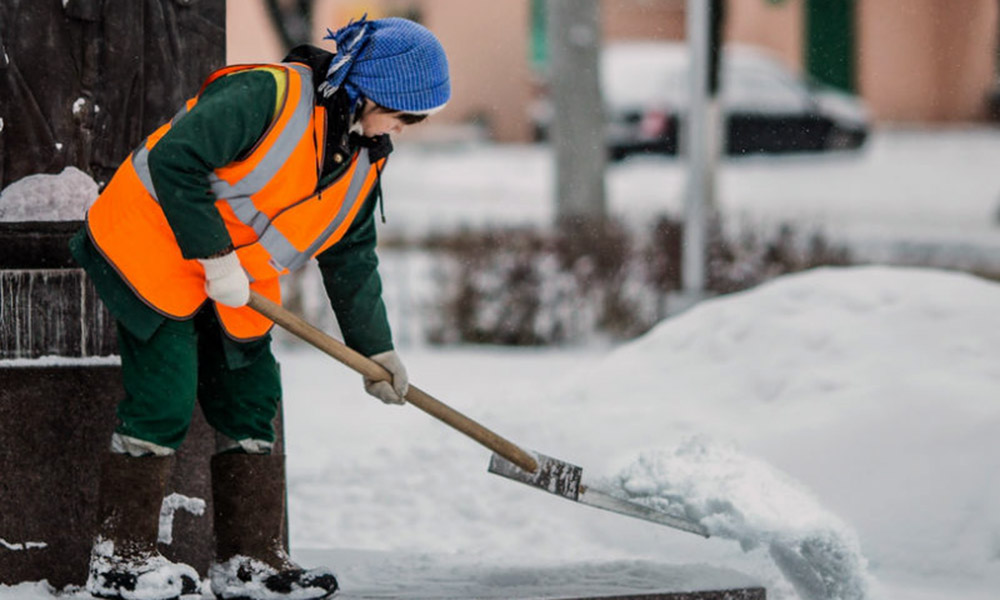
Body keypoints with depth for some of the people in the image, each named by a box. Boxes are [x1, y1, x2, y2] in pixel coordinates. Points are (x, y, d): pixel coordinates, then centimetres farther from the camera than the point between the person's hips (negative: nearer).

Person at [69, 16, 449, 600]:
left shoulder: (364, 162, 5)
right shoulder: (267, 97, -23)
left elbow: (351, 258, 16)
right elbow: (173, 160, -30)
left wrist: (375, 348, 13)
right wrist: (214, 256, -27)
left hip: (237, 291, 9)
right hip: (153, 253, -9)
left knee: (251, 404, 6)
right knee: (165, 403, -11)